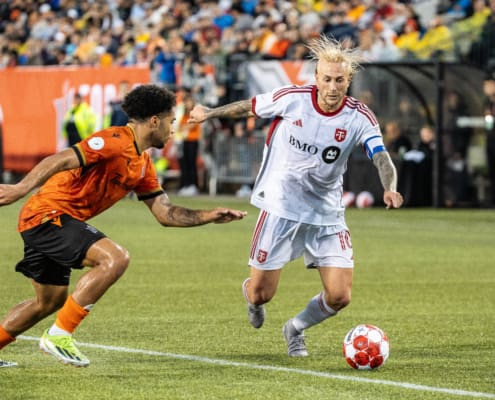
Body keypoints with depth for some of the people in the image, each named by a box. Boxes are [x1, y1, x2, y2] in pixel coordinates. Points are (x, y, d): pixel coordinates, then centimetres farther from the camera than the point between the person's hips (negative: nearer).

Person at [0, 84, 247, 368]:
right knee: (116, 258, -23)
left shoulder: (143, 165, 14)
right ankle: (59, 335, -18)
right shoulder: (116, 142, -16)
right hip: (48, 213, -10)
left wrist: (210, 216, 5)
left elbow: (166, 214, 15)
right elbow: (60, 161, -26)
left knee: (49, 302, 20)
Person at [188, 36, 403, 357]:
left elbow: (382, 159, -22)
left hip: (327, 215, 1)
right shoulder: (291, 99, -12)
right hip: (280, 207, -1)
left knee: (339, 296, -7)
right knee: (261, 294, 0)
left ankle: (296, 329, 25)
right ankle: (251, 296, 41)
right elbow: (249, 107, 5)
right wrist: (209, 113, 19)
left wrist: (390, 189, -43)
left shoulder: (360, 117, -11)